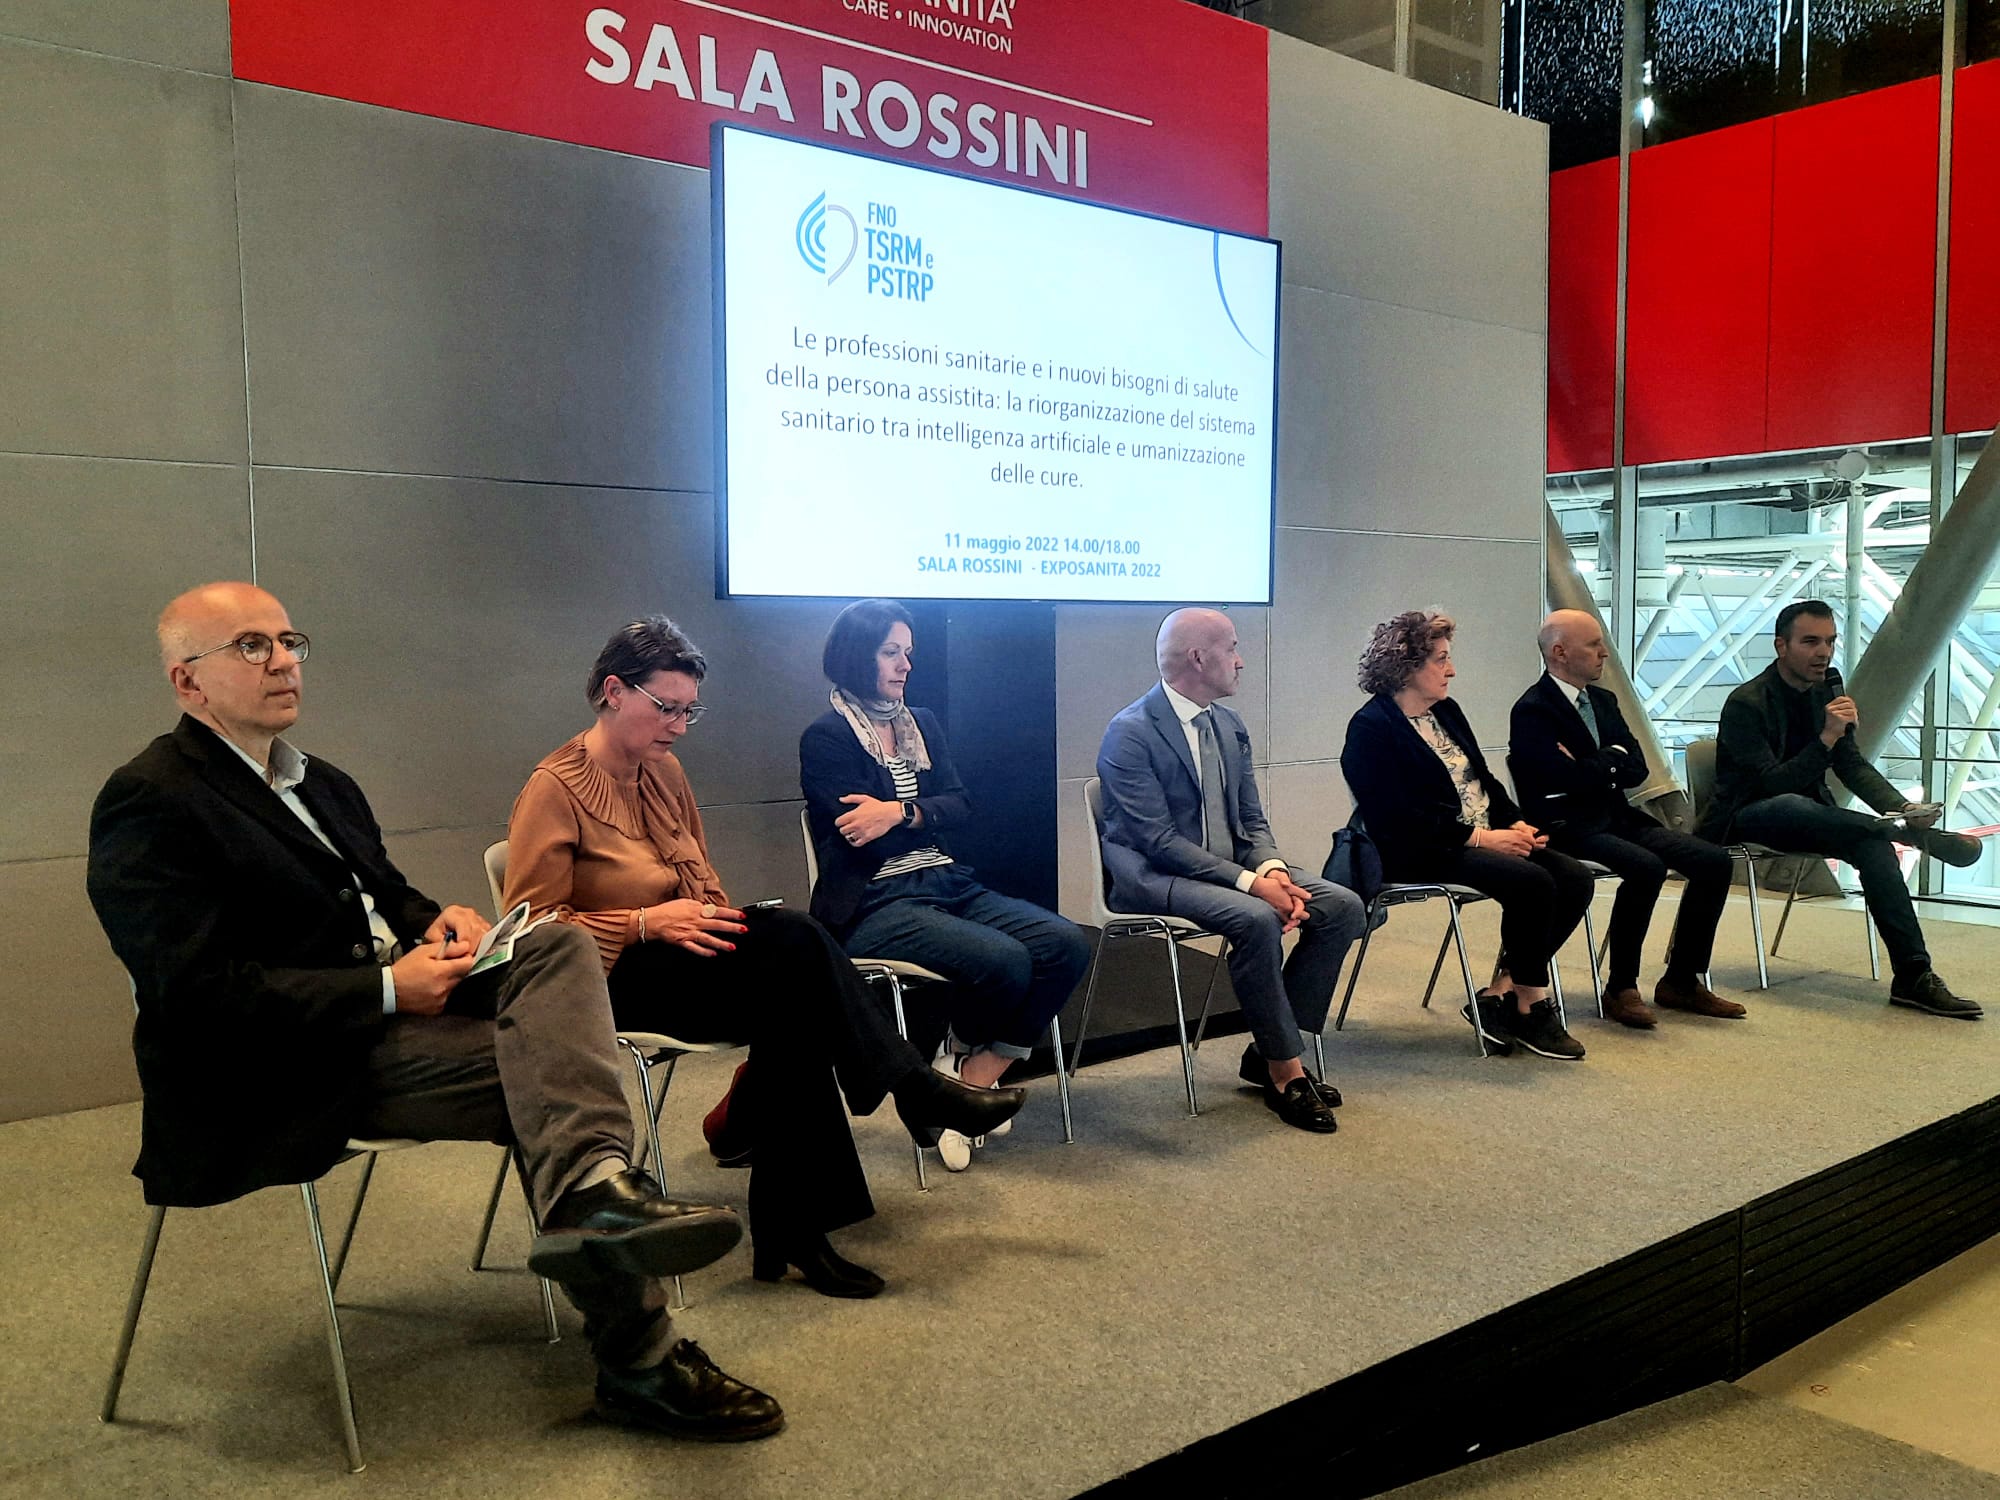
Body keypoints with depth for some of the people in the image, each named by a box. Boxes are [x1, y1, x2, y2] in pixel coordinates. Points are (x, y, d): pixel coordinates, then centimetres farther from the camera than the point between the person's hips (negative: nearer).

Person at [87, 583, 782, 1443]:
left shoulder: (323, 786, 20)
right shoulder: (148, 803, -11)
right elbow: (198, 994, -20)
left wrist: (435, 921, -3)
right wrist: (389, 990, -22)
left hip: (393, 1002, 8)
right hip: (289, 1074, -8)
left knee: (558, 947, -18)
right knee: (544, 1069, -22)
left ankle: (593, 1189, -37)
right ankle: (637, 1362, -22)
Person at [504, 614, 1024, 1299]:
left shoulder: (663, 771, 13)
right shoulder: (555, 787, -9)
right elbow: (533, 924, -13)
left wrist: (722, 922, 0)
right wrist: (649, 923, -21)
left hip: (684, 952, 7)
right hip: (611, 981, -7)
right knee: (794, 946, -30)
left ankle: (791, 1232, -22)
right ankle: (914, 1089, -20)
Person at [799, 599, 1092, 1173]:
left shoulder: (922, 723, 19)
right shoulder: (826, 737, -1)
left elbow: (960, 807, 6)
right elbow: (861, 836, -11)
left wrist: (901, 813, -12)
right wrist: (929, 816, 0)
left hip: (947, 885, 7)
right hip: (874, 904, -7)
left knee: (1066, 946, -16)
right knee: (1004, 961, -30)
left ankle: (974, 1081, -10)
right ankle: (962, 1054, 4)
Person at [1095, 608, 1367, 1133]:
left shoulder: (1230, 725, 11)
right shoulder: (1130, 733, -14)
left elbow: (1253, 819, 13)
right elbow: (1158, 840, -20)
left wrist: (1272, 869, -11)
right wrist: (1250, 882, -26)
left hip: (1233, 867, 8)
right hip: (1155, 876, -8)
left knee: (1343, 905, -10)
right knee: (1256, 919, -33)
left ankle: (1267, 1052, -2)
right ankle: (1286, 1072, -15)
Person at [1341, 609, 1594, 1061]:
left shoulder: (1446, 710, 17)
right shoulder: (1371, 728, -10)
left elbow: (1484, 781, 21)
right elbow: (1396, 818, -18)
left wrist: (1516, 824, 1)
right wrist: (1477, 837, -20)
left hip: (1487, 837, 9)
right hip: (1419, 854, -9)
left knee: (1573, 878, -11)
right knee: (1532, 882, -28)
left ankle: (1500, 996, -8)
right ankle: (1530, 1005, -9)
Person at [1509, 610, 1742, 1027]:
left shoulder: (1603, 700, 16)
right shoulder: (1532, 711, -10)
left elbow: (1636, 768, 8)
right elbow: (1569, 780, -22)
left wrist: (1593, 767, -10)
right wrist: (1612, 758, -3)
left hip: (1617, 818, 9)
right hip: (1567, 828, -8)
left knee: (1715, 861, -6)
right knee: (1647, 867, -33)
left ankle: (1681, 981, 5)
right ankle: (1620, 988, -16)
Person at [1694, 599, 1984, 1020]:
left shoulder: (1827, 689, 6)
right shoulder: (1746, 704, -16)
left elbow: (1852, 766, 8)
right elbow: (1770, 784, -25)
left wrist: (1903, 808, -10)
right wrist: (1827, 737, -35)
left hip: (1809, 818, 6)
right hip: (1747, 819, -5)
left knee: (1873, 845, -26)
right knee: (1793, 806, -40)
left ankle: (1913, 976, -29)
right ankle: (1929, 838, -26)